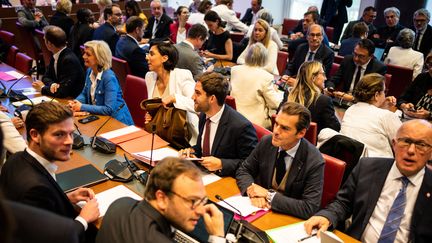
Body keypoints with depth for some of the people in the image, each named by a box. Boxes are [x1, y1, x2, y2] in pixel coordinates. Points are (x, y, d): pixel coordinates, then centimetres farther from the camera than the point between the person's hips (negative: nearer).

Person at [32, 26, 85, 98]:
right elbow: (46, 77, 12)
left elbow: (62, 92, -26)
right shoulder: (56, 55, 2)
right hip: (61, 98, 7)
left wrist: (42, 88, -9)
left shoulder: (69, 60, -23)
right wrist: (52, 84, -12)